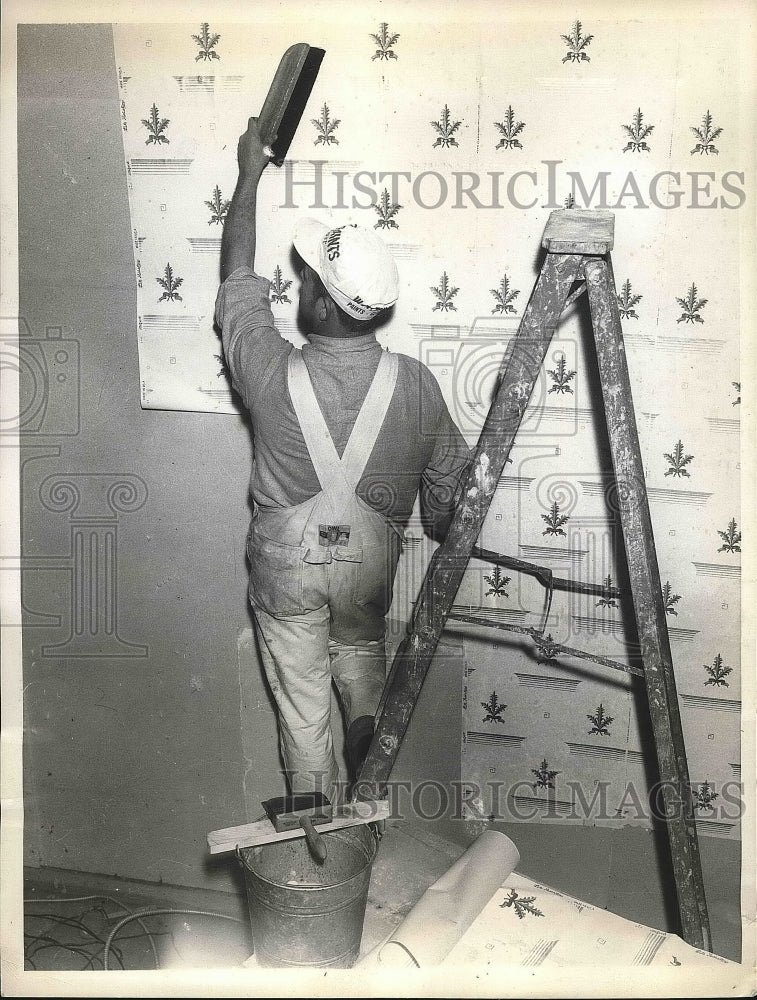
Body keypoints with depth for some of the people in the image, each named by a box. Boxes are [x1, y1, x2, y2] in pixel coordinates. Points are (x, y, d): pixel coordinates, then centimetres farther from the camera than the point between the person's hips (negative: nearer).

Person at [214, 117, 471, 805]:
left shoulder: (273, 373, -21)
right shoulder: (414, 383, -16)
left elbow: (238, 279, -3)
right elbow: (449, 479, -4)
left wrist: (249, 174, 9)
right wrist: (444, 536, 19)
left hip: (286, 565, -1)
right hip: (370, 559, 2)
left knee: (302, 705, 15)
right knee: (363, 661, 29)